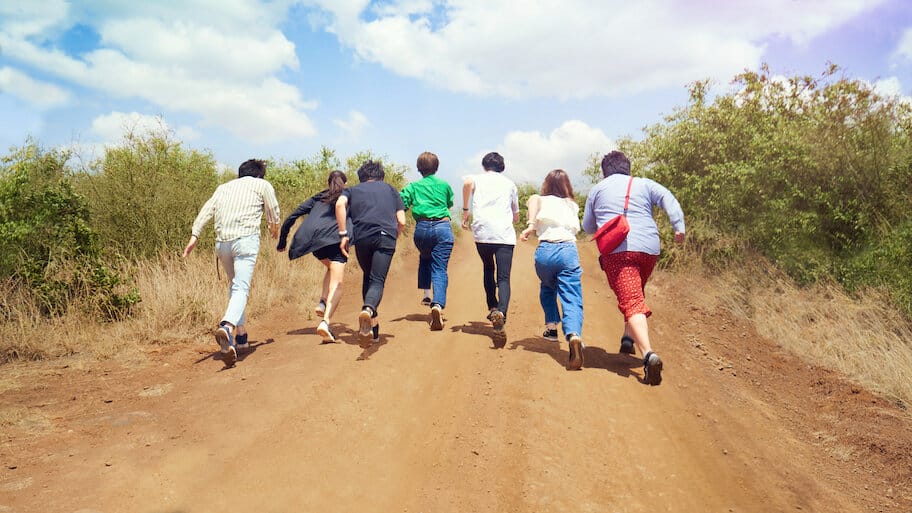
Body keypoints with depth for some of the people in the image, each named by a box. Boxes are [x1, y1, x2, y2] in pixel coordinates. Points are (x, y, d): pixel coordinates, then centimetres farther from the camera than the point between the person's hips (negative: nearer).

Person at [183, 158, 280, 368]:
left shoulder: (224, 187, 24)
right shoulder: (263, 185, 15)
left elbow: (207, 209, 11)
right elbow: (273, 211, 21)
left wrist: (194, 235, 3)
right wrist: (274, 227, 42)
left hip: (222, 241, 5)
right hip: (246, 238, -5)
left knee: (235, 285, 21)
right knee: (241, 288, -14)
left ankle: (240, 335, 21)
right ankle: (227, 326, -41)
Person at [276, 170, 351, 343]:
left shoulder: (317, 198, 29)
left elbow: (292, 217, 23)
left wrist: (282, 241, 27)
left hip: (313, 241, 4)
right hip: (335, 239, -3)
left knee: (331, 268, 29)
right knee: (336, 284, -6)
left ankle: (322, 303, 9)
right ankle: (325, 321, -27)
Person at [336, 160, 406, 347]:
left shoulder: (352, 190, 27)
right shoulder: (391, 190, 28)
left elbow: (340, 204, 2)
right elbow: (401, 221, 16)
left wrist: (343, 234, 2)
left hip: (361, 237, 1)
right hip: (386, 236, -1)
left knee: (368, 277, 21)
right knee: (377, 281, -7)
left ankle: (372, 326, 21)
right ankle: (368, 309, -40)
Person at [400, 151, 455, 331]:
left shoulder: (413, 187, 11)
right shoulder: (444, 185, 13)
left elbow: (400, 205, -2)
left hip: (422, 228, 1)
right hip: (442, 227, -1)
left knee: (425, 259, 30)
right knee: (439, 268, -4)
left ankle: (427, 295, 25)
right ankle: (438, 304, -27)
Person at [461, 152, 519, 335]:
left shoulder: (478, 178, 17)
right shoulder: (510, 183, 24)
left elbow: (467, 182, -10)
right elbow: (516, 217, 28)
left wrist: (465, 210, -2)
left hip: (482, 232, 0)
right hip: (505, 234, 0)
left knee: (488, 270, 24)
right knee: (503, 278, -8)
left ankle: (492, 308, 24)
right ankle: (501, 312, -32)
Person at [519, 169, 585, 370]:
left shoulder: (544, 201, 15)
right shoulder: (573, 206, 23)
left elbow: (534, 198, -7)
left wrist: (531, 225, -16)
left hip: (545, 251, 0)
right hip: (569, 250, 0)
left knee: (548, 289, 31)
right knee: (572, 301, -9)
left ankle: (551, 326, 26)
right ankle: (574, 335, -35)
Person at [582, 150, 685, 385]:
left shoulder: (597, 190, 17)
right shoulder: (644, 184, 17)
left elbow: (587, 227, 22)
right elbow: (668, 199, 0)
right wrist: (679, 227, -6)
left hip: (617, 250, -3)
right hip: (649, 248, 3)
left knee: (631, 302, -13)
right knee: (637, 293, 29)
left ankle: (648, 353, -32)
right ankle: (629, 337, 24)